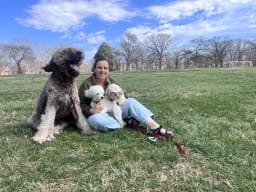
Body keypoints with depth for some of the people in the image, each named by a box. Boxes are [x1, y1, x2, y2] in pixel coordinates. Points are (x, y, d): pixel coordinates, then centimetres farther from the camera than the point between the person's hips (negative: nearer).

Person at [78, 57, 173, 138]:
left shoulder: (111, 82, 1)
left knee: (131, 101, -19)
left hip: (113, 111, 4)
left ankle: (156, 127, -32)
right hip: (97, 114, -3)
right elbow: (81, 105, -13)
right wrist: (92, 110, -32)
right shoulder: (86, 84, -13)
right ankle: (126, 123, -22)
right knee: (95, 119, -41)